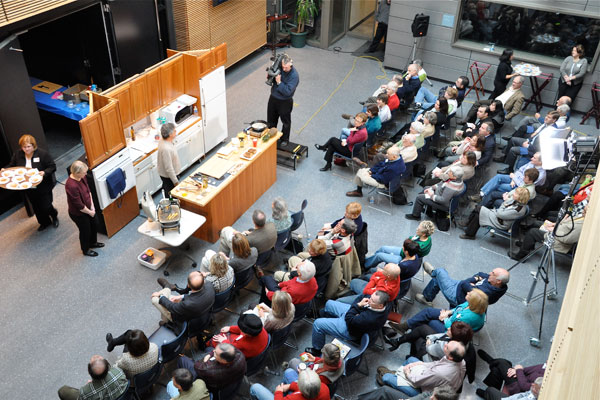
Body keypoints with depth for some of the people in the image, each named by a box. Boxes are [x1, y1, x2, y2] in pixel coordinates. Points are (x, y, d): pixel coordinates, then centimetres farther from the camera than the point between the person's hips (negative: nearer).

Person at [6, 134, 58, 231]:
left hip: (43, 187, -5)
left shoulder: (42, 154, -17)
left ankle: (54, 216, 36)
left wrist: (44, 172, -32)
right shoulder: (17, 155, -5)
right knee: (36, 207, 18)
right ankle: (45, 222, 43)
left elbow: (52, 167, -14)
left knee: (46, 206, 1)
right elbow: (11, 167, 9)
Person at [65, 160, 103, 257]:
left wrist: (92, 206, -3)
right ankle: (86, 250, 41)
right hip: (78, 214, -8)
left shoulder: (82, 177, -13)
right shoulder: (71, 186, -38)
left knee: (93, 225, 26)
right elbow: (79, 205, -29)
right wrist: (90, 212, -15)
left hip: (88, 208, 8)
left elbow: (88, 190, 3)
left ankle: (93, 243, 54)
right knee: (85, 231, 15)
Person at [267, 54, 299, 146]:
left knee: (286, 122, 16)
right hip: (273, 98, 6)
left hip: (285, 102, -5)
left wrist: (279, 82, -32)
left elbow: (288, 91, -29)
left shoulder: (294, 75, -26)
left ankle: (284, 139, 37)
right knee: (271, 120, 21)